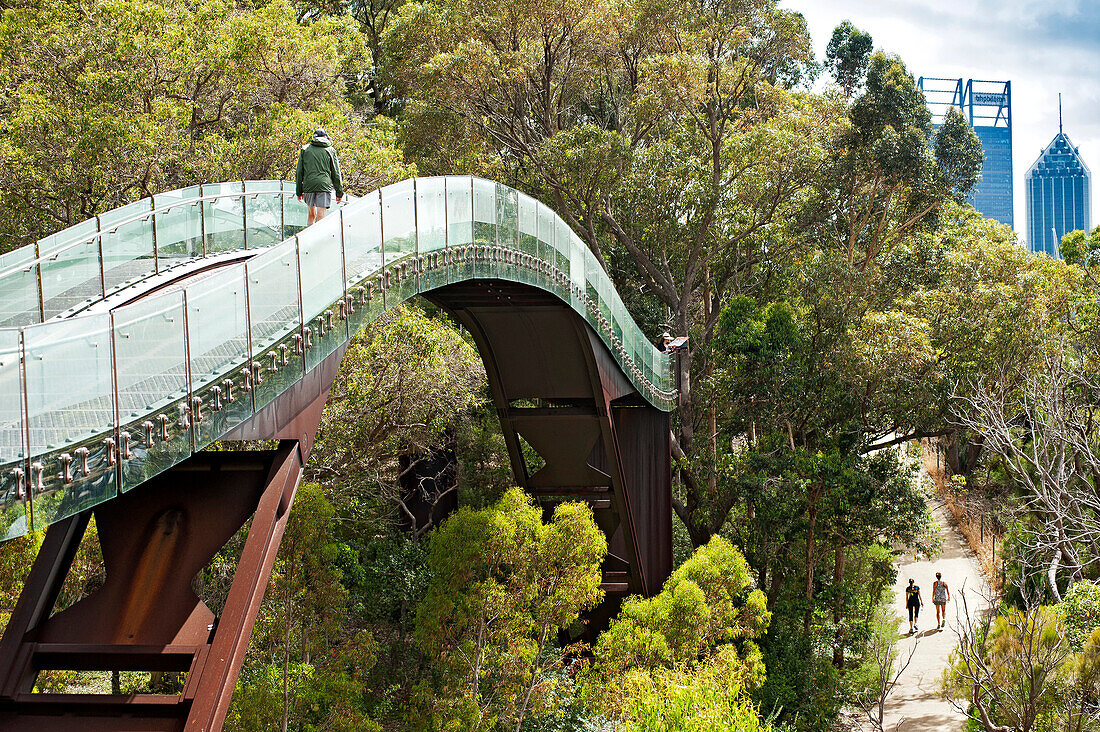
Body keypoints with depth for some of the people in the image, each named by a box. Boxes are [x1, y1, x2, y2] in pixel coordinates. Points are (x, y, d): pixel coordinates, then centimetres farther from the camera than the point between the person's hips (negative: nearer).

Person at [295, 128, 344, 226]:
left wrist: (299, 192, 14)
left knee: (311, 214, 16)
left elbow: (299, 172, 11)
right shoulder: (330, 150, 8)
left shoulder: (305, 149, 13)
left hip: (308, 185, 2)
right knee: (320, 215, -6)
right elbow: (336, 173, 7)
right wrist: (339, 192, 11)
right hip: (324, 185, -2)